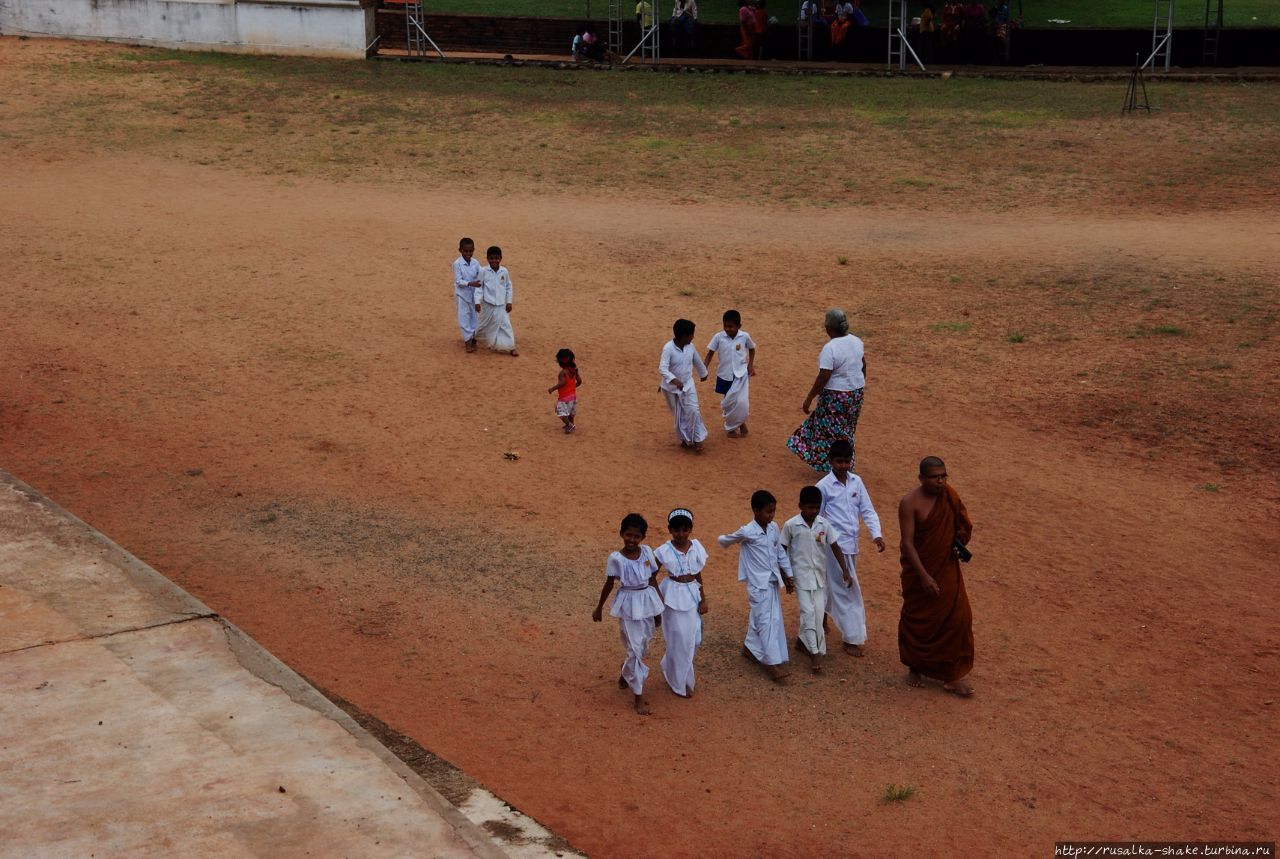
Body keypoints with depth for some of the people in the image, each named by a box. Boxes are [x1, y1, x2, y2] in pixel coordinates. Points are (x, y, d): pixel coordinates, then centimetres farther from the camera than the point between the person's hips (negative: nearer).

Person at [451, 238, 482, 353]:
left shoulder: (475, 263, -1)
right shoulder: (457, 264, -11)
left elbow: (479, 278, 0)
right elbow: (458, 281, -15)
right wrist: (470, 283, -29)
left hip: (474, 294, 4)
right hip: (462, 295, -4)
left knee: (475, 317, 9)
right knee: (464, 317, -2)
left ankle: (473, 339, 21)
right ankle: (468, 341, 1)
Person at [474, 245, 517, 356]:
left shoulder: (504, 271, -3)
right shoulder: (483, 271, -10)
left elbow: (508, 287, 7)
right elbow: (479, 287, -6)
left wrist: (509, 301, 5)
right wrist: (477, 301, -12)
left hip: (501, 305, 1)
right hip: (488, 304, -1)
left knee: (505, 324, -2)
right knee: (485, 325, 13)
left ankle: (511, 347, 3)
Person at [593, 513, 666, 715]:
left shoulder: (647, 552, -4)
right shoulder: (616, 558, -15)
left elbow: (653, 579, 6)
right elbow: (609, 584, -3)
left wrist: (660, 604, 11)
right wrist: (599, 608, 6)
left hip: (647, 601, 5)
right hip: (629, 605, -5)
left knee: (643, 647, 18)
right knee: (635, 648, -3)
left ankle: (626, 673, 48)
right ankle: (639, 696, 5)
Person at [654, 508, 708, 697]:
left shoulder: (696, 547, -2)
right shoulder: (664, 551, -13)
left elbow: (698, 574, 6)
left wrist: (703, 599, 7)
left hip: (692, 593, 5)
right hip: (674, 596, -5)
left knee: (695, 638, 10)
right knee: (679, 640, 3)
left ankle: (669, 667, 36)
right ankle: (680, 683, 20)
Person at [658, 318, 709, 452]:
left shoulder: (690, 347, -6)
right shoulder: (668, 348, -24)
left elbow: (697, 361, 14)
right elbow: (662, 369, -33)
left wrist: (703, 374, 31)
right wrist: (674, 380, -49)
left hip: (688, 385, 3)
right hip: (672, 387, -3)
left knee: (693, 411, -9)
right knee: (678, 415, 11)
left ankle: (697, 439, 2)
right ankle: (685, 438, 28)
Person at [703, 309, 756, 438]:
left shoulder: (745, 336, -9)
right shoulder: (718, 337, -11)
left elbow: (752, 349, 10)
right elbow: (710, 353, -3)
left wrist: (750, 365, 0)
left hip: (740, 374, -1)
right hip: (725, 375, 1)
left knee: (741, 402, -12)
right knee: (729, 402, 12)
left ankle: (741, 422, 17)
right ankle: (731, 427, 31)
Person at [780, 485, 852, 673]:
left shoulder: (824, 524, -4)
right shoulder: (791, 525, -12)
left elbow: (835, 547, 1)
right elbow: (783, 550, -3)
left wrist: (845, 571, -2)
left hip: (820, 574, 4)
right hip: (801, 574, -4)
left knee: (819, 611, 4)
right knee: (808, 611, -8)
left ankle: (803, 640, 27)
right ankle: (815, 652, -3)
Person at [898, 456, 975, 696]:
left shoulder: (949, 494, -5)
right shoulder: (910, 503, -20)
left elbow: (962, 524, 13)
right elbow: (907, 543, -21)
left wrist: (958, 546, -4)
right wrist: (924, 576, -24)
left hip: (947, 569, 4)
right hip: (919, 570, -4)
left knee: (956, 618, 2)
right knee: (917, 621, 11)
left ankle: (951, 676, 13)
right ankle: (915, 668, 34)